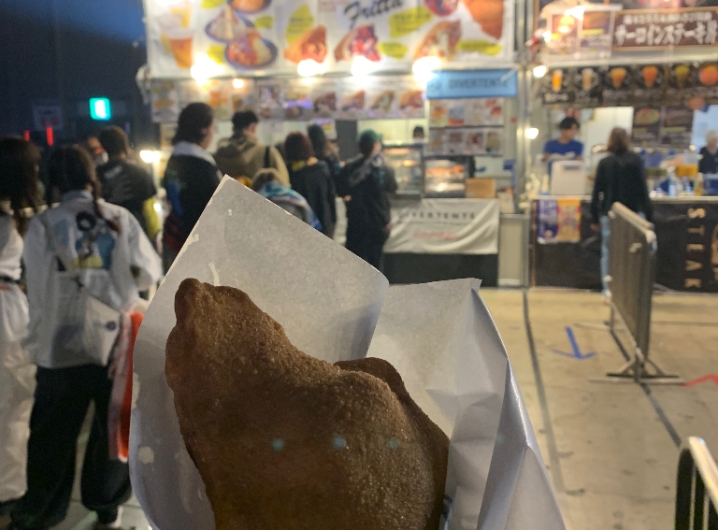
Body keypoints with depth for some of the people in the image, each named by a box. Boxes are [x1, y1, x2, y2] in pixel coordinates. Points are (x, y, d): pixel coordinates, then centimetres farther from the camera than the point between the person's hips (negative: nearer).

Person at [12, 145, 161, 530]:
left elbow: (39, 295, -6)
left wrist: (36, 341, 7)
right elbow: (150, 274, -3)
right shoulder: (121, 219, -7)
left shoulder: (42, 226, -9)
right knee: (114, 431, 18)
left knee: (52, 439, 15)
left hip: (62, 350, -1)